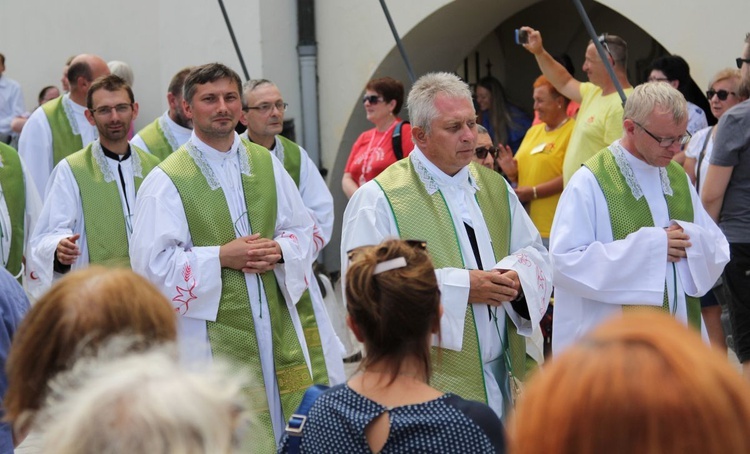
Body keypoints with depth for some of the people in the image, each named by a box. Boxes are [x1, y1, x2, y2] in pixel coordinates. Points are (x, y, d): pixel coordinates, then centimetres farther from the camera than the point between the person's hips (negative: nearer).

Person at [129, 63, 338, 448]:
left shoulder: (266, 164, 9)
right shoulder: (167, 181, -6)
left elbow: (302, 228, 13)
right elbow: (151, 261, -10)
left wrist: (279, 251, -9)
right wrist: (222, 257, -17)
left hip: (277, 320, 5)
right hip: (212, 332, -5)